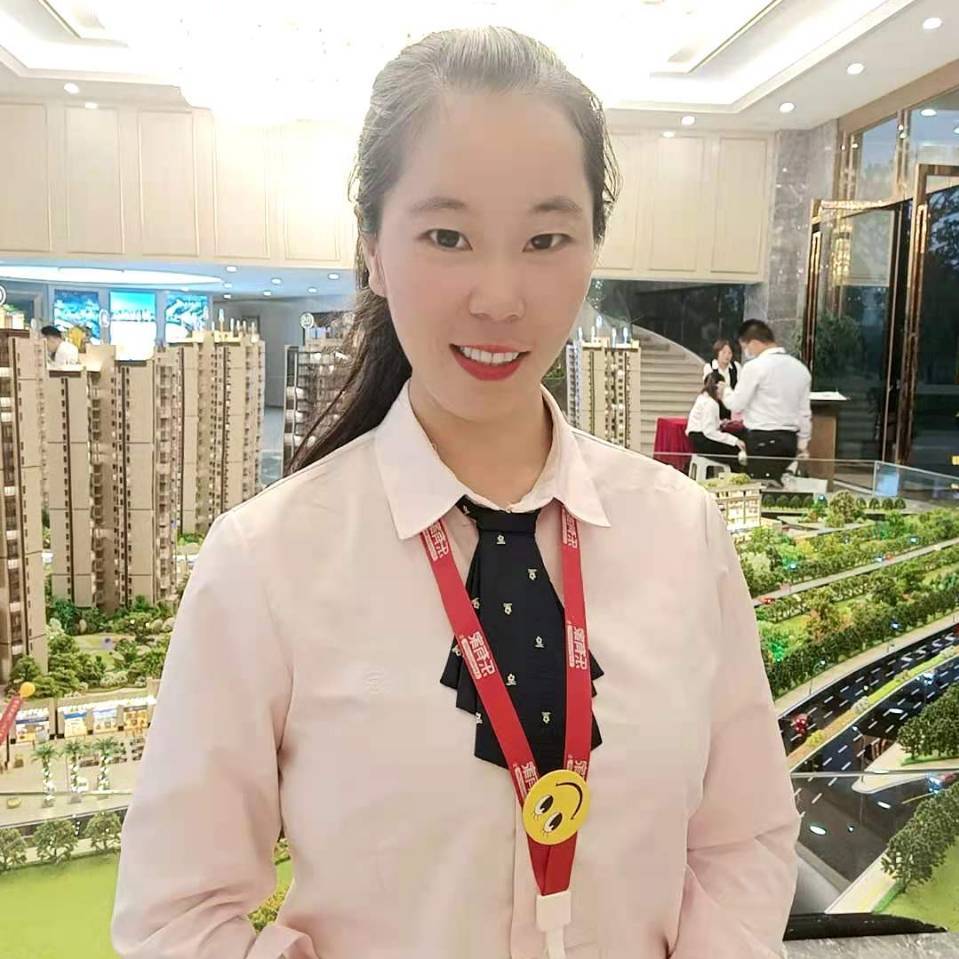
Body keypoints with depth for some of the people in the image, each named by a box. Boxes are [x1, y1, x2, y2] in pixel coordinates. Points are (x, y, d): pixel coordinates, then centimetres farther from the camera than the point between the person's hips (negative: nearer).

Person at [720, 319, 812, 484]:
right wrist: (803, 445, 23)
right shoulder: (800, 368, 11)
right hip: (790, 439, 7)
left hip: (763, 440, -7)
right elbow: (805, 412, 15)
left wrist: (725, 392, 14)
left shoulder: (755, 367, -11)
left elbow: (737, 405, -7)